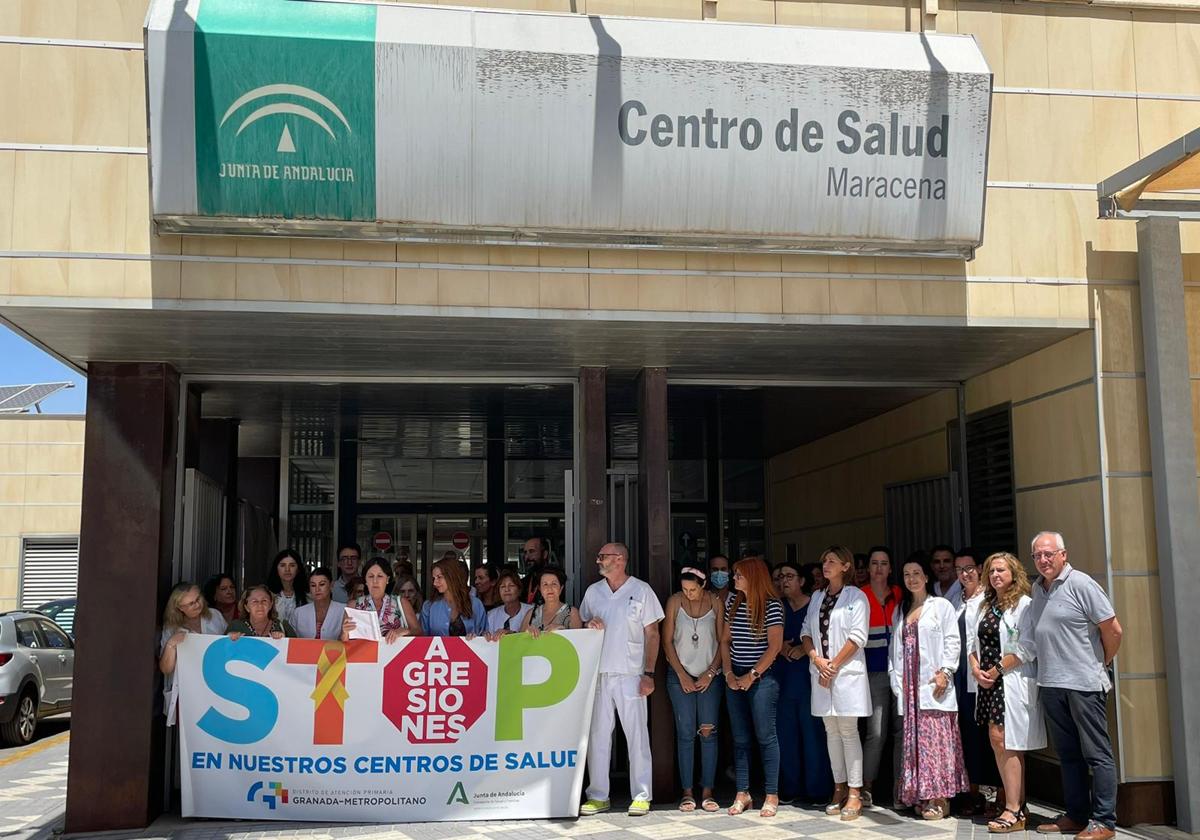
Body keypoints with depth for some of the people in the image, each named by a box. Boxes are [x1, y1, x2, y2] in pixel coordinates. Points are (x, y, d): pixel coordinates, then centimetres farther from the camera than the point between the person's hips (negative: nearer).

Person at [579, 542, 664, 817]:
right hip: (598, 674, 4)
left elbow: (652, 634, 0)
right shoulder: (593, 591, 11)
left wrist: (649, 673, -8)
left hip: (630, 675, -4)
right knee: (597, 735, 5)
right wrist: (589, 625, -4)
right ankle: (598, 796, 14)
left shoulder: (641, 590, 0)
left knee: (637, 735, 0)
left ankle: (641, 796, 8)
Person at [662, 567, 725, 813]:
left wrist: (710, 673, -5)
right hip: (680, 675, 0)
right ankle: (687, 792, 2)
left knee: (708, 732, -3)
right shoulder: (674, 602, -2)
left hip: (709, 676, 0)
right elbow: (667, 641, 0)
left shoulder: (716, 603, -1)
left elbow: (723, 641, 3)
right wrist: (682, 675, -4)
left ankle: (707, 791, 3)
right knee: (685, 733, -3)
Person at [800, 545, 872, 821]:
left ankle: (854, 794, -1)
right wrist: (816, 658, -6)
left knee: (848, 731, -5)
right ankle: (839, 788, 16)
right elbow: (806, 631, 11)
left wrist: (834, 665, -12)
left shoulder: (856, 596, -3)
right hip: (821, 674, 6)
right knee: (831, 731, 8)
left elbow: (858, 636, -10)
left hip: (847, 672, -6)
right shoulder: (817, 597, 15)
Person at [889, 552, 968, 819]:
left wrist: (945, 672, -14)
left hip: (933, 684, -5)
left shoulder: (942, 606, 2)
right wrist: (895, 678, 6)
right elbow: (895, 648, 17)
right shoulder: (899, 611, 19)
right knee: (914, 739, 5)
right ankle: (920, 796, 9)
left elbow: (953, 642, -4)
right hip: (908, 685, 5)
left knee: (935, 738, -9)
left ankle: (938, 797, -6)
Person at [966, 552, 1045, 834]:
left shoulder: (1024, 604, -7)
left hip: (1012, 681, -7)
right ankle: (1016, 805, 15)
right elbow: (972, 641, 15)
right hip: (988, 682, 7)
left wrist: (996, 670, -12)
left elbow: (1025, 648, -14)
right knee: (997, 742, 7)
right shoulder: (984, 605, 16)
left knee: (1005, 742, -10)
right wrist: (976, 670, 0)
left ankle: (1014, 812, -5)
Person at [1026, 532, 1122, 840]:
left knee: (1097, 754, -1)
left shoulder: (1081, 584, -10)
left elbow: (1113, 631, -7)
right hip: (1050, 685, 7)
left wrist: (1101, 665, 4)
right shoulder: (1037, 589, 11)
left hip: (1084, 684, -7)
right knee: (1068, 755, 14)